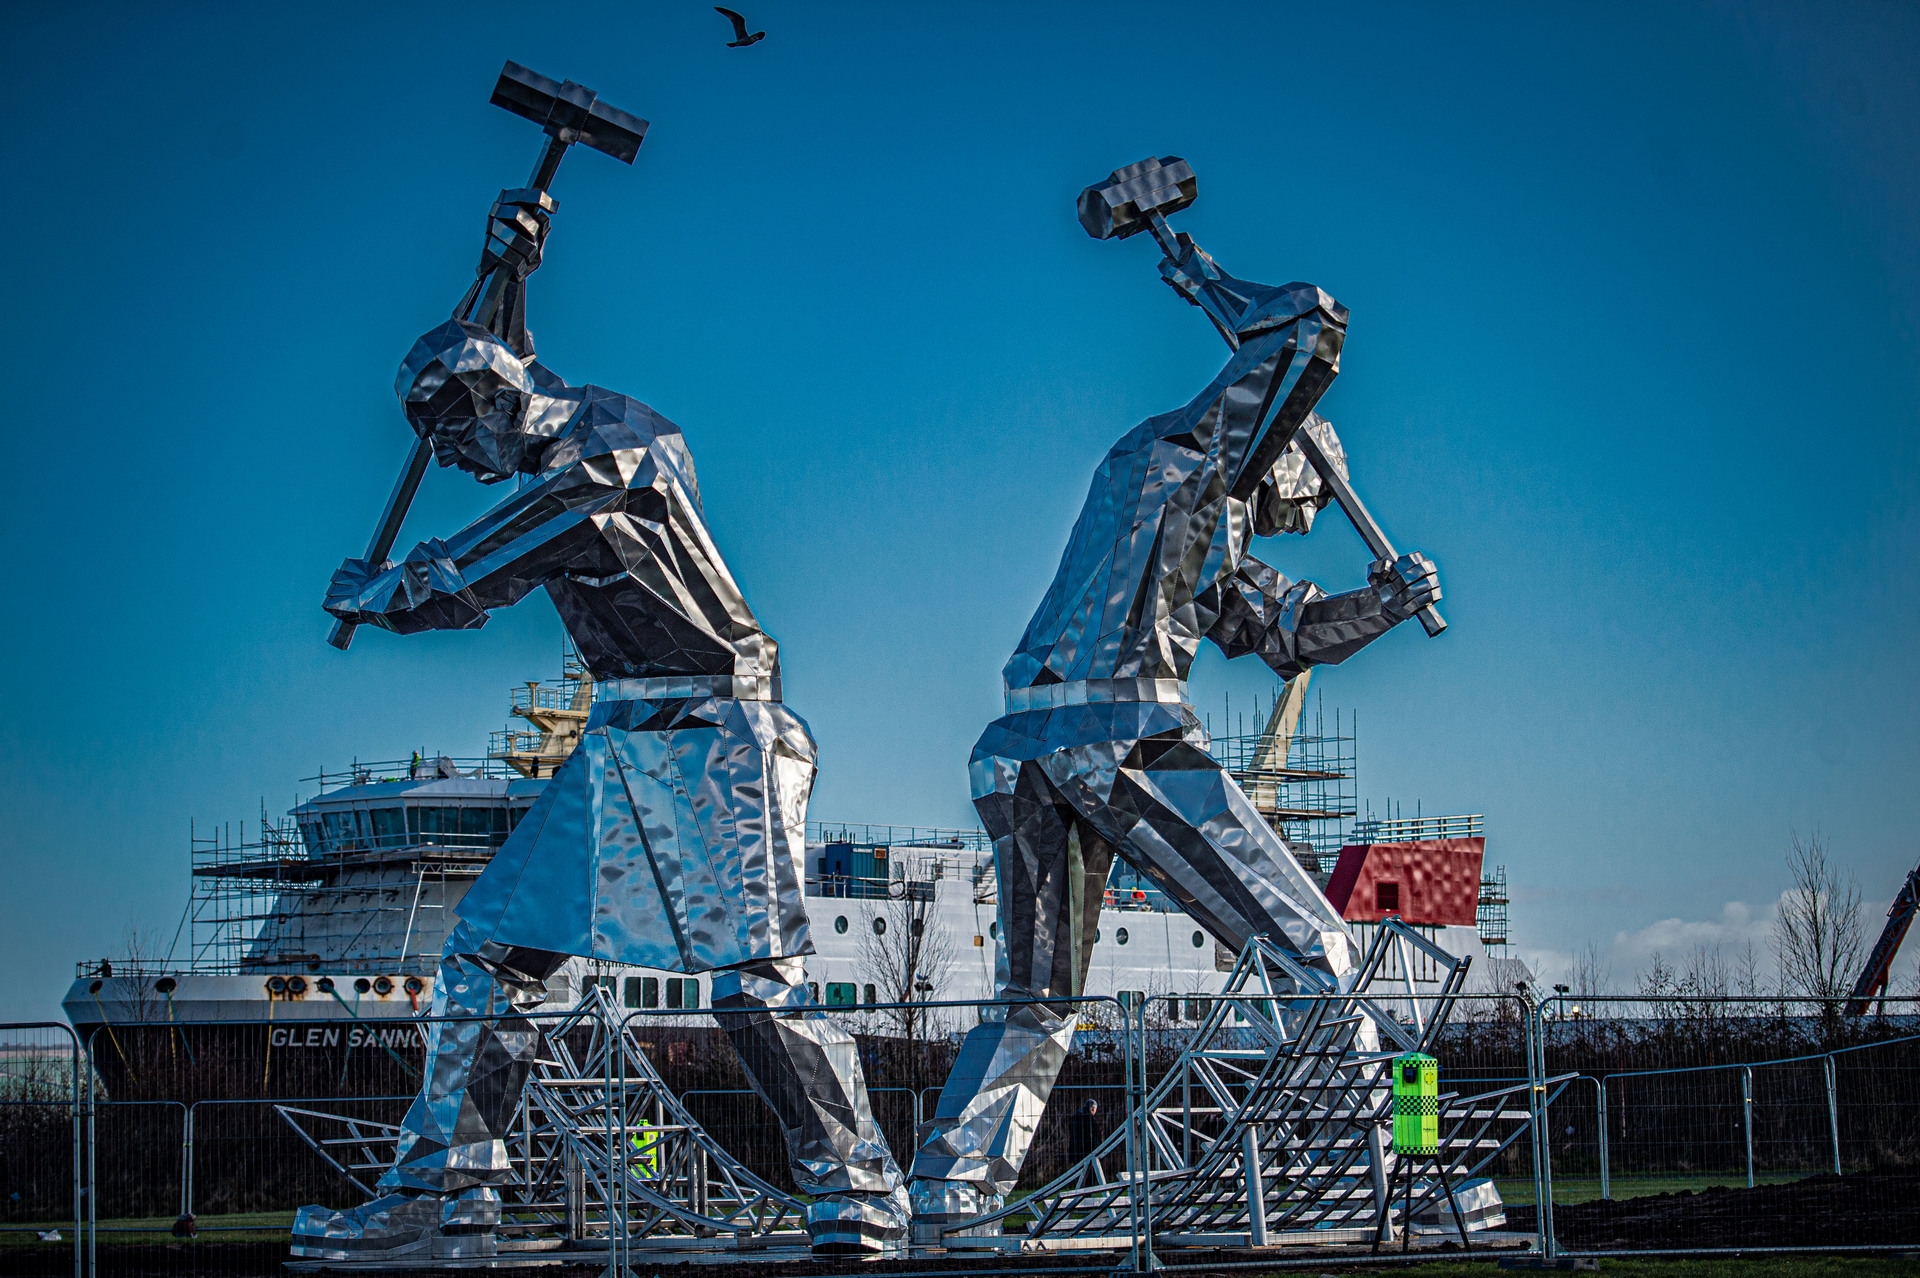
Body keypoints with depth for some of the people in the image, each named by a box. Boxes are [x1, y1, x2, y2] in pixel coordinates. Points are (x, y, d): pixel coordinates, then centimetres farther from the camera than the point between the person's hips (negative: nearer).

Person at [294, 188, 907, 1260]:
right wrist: (513, 270, 35)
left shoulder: (595, 471, -16)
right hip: (627, 748, 10)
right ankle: (444, 1194, 4)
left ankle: (860, 1188, -4)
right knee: (491, 948, 2)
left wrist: (366, 590, 9)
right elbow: (512, 379, 39)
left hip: (707, 738, -10)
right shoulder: (592, 424, 13)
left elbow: (452, 589, -9)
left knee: (755, 979, -15)